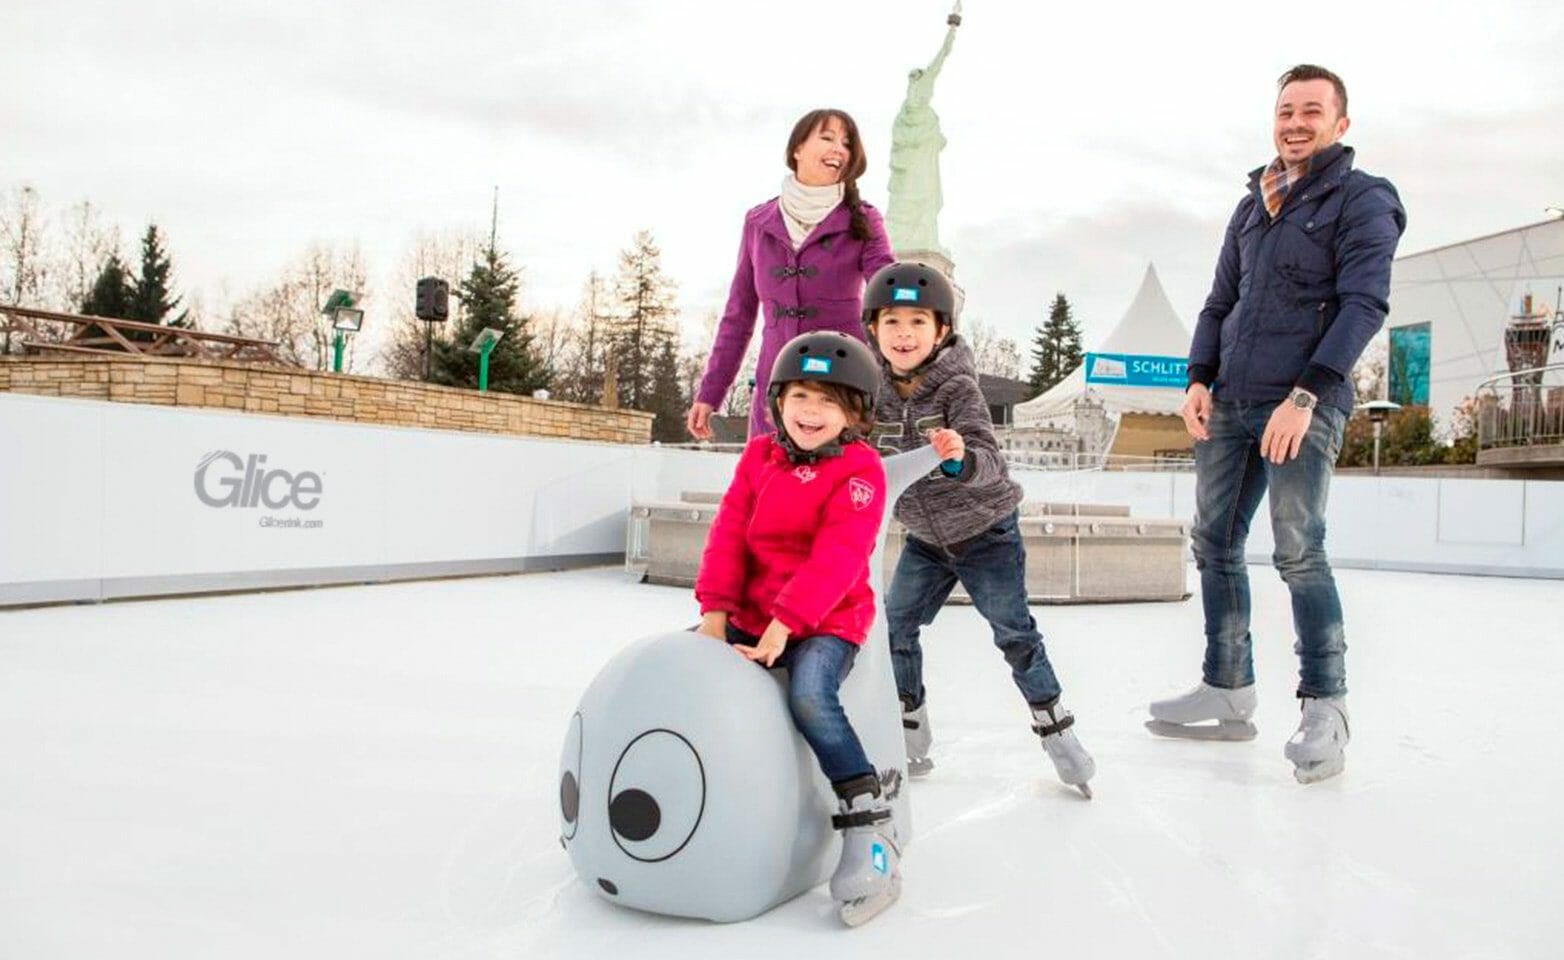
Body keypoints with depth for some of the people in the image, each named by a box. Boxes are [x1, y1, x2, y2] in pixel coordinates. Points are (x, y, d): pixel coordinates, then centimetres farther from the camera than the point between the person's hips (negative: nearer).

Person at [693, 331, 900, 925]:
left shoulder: (860, 471, -10)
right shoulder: (759, 457, 7)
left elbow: (837, 558, -20)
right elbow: (729, 535, 2)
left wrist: (784, 624, -26)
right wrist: (715, 612, -9)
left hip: (827, 621, -6)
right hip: (751, 615, 6)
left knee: (809, 696, -32)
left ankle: (868, 822, -21)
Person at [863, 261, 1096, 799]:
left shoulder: (958, 387, -23)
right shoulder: (875, 391, -9)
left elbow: (987, 461, -34)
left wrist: (960, 458, -54)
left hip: (986, 531, -4)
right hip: (925, 538, 5)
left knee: (1013, 631, 0)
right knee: (895, 625, 3)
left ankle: (1054, 726, 17)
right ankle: (908, 729, 21)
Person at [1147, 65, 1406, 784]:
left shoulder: (1362, 200, 0)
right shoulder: (1251, 207, 19)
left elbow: (1364, 305, -12)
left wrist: (1306, 395, -22)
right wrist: (1199, 379, 4)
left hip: (1305, 406, -6)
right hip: (1229, 403, 7)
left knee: (1299, 553, -12)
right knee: (1215, 544, 7)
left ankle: (1325, 708, 0)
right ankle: (1227, 694, 16)